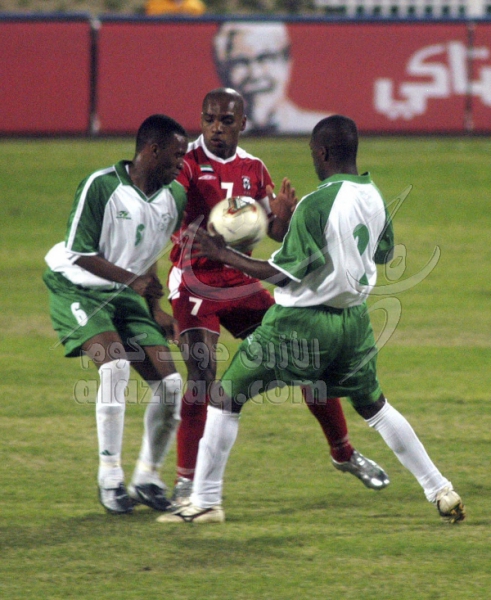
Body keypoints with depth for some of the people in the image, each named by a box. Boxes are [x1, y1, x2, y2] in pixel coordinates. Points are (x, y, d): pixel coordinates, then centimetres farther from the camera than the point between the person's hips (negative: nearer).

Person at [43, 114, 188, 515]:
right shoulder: (100, 186, -21)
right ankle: (110, 479, -18)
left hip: (127, 294, 6)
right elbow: (80, 253, -19)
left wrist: (155, 308, 11)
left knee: (170, 383, -5)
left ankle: (148, 478, 13)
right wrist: (132, 279, -30)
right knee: (115, 366, -28)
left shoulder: (175, 197, 0)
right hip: (78, 287, -6)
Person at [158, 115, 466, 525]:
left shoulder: (315, 205, -20)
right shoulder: (374, 197, 1)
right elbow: (384, 253, 18)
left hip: (299, 321, -7)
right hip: (353, 319, 7)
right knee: (374, 406, 24)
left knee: (226, 397, 4)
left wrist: (224, 256, -10)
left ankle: (206, 502, 3)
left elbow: (282, 273, -18)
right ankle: (441, 491, 21)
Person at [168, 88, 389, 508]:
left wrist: (283, 215, -12)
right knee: (202, 373, -22)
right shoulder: (186, 165, -9)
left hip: (241, 283, 5)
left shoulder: (253, 169, 8)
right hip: (195, 282, -5)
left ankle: (344, 454, 25)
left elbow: (276, 233, 12)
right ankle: (185, 482, -15)